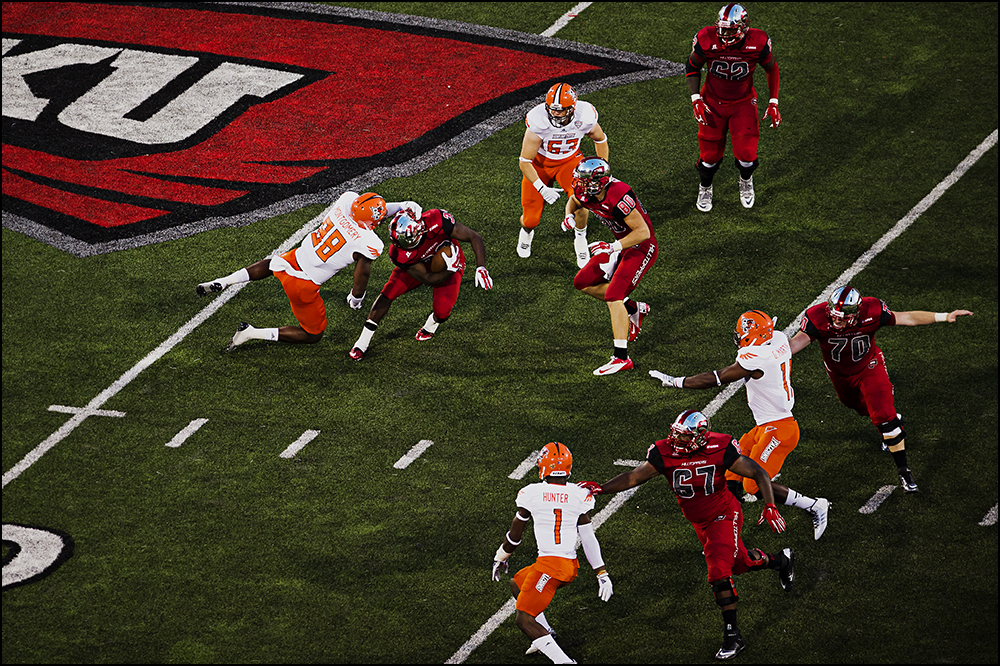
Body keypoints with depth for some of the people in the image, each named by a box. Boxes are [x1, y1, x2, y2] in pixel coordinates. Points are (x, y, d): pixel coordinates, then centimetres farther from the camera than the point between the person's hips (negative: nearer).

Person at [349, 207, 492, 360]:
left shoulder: (437, 221, -40)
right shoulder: (399, 254, -33)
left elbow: (475, 238, -29)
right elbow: (427, 279, -23)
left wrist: (481, 269, -37)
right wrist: (451, 269, -38)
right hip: (419, 266, 1)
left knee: (442, 311, -18)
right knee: (388, 292, -16)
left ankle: (431, 325, 22)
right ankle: (363, 342, -2)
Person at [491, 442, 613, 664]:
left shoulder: (532, 494, -5)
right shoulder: (578, 496, 2)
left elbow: (514, 537, 6)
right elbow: (589, 539, 3)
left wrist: (500, 559, 24)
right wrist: (602, 574, 10)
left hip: (549, 564, -6)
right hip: (571, 565, 6)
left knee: (524, 619, -3)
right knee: (517, 583, 28)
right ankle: (545, 635, 22)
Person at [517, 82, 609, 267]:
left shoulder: (585, 117, -26)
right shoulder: (538, 121, -33)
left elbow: (600, 139, 0)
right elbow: (524, 162, -23)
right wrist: (542, 189, -34)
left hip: (569, 160, 1)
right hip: (539, 163, -1)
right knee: (531, 219, -1)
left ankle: (580, 241, -1)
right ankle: (526, 231, 40)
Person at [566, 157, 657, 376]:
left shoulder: (619, 198, -33)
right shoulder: (586, 194, -9)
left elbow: (642, 232, -29)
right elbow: (573, 202, 18)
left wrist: (613, 248, -32)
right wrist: (569, 216, -4)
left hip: (642, 248, -9)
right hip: (622, 245, 9)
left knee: (613, 296, -20)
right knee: (583, 283, 9)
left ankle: (621, 357, -19)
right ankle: (633, 309, 23)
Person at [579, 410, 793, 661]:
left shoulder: (720, 449, -28)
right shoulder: (664, 453, -21)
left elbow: (759, 474, -19)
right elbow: (634, 477, -20)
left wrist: (770, 506, -30)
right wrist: (601, 489, -32)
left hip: (724, 516, -5)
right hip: (699, 523, 5)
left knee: (719, 574, -17)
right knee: (739, 562, 23)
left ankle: (732, 636, -5)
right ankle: (780, 561, 55)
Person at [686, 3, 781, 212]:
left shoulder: (758, 43, -23)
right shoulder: (707, 40, -24)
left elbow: (772, 69, -2)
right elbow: (692, 68, -4)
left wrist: (773, 102, -5)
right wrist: (696, 100, -12)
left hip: (743, 103, 0)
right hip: (713, 102, 0)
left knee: (746, 154, -8)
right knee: (710, 154, 2)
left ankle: (746, 181, 28)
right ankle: (705, 188, 36)